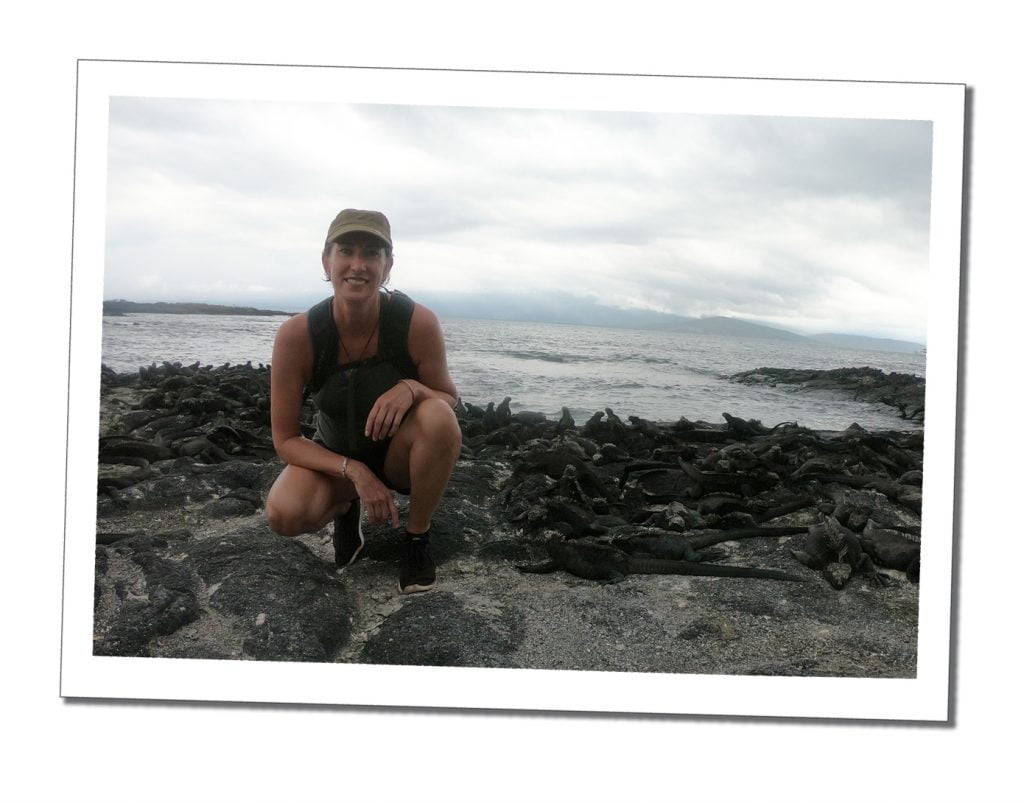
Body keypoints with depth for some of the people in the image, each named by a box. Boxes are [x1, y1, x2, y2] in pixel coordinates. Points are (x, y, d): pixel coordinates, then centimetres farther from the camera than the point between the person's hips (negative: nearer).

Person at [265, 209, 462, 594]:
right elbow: (286, 439, -16)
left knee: (438, 416, -34)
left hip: (399, 454, 0)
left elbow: (450, 401, -10)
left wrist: (412, 389, -33)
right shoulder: (297, 334, -23)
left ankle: (417, 537, -9)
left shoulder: (418, 323, -24)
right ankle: (346, 506, 7)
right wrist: (354, 472, -31)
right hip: (336, 458, 0)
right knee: (284, 514, -31)